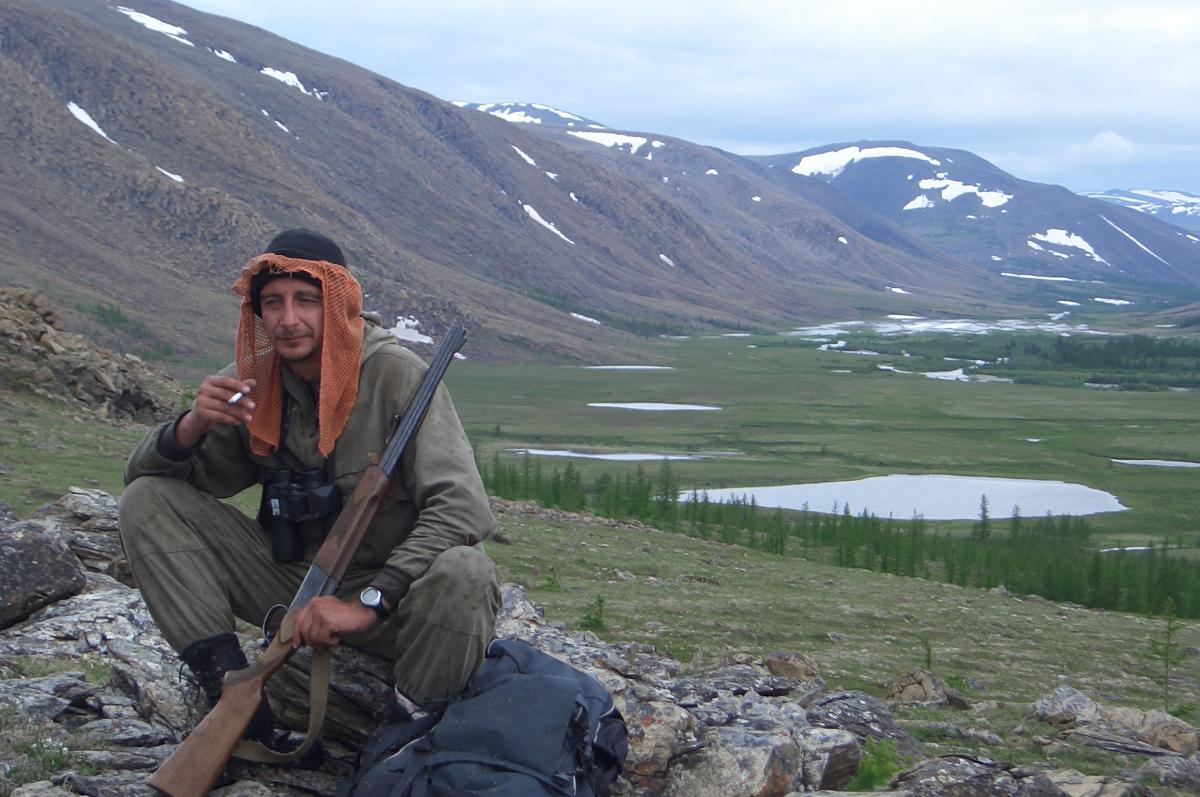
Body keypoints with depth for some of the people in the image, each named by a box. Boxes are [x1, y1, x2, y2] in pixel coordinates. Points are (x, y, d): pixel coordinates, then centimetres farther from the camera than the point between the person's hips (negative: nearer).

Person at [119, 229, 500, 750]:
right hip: (291, 584, 5)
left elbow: (462, 509, -24)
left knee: (463, 575, -38)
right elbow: (145, 473, 3)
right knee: (149, 499, -8)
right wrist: (193, 425, -21)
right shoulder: (250, 383, -2)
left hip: (385, 595, -4)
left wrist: (367, 603, -29)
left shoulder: (395, 375, -16)